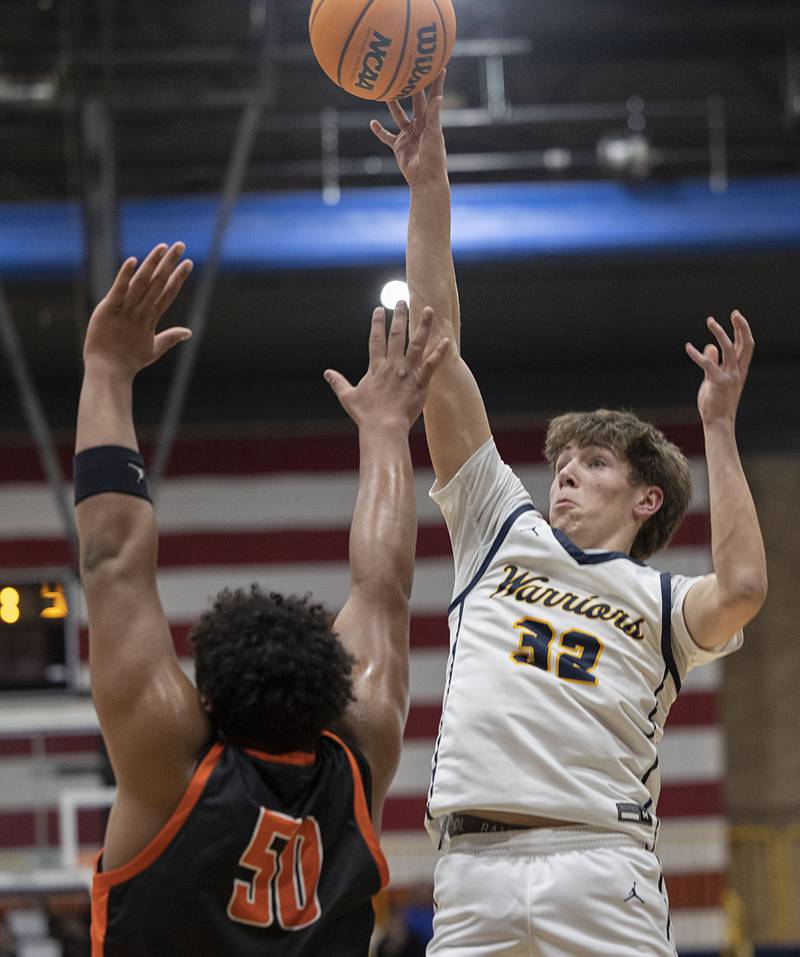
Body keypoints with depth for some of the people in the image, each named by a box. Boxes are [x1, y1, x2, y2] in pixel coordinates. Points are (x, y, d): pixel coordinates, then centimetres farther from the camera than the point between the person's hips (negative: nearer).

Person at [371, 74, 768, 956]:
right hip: (472, 874, 2)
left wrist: (719, 427, -1)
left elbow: (742, 588, -11)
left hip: (602, 875, -2)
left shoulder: (663, 602, 14)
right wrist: (429, 186, 15)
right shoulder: (502, 531, 21)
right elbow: (437, 349, 18)